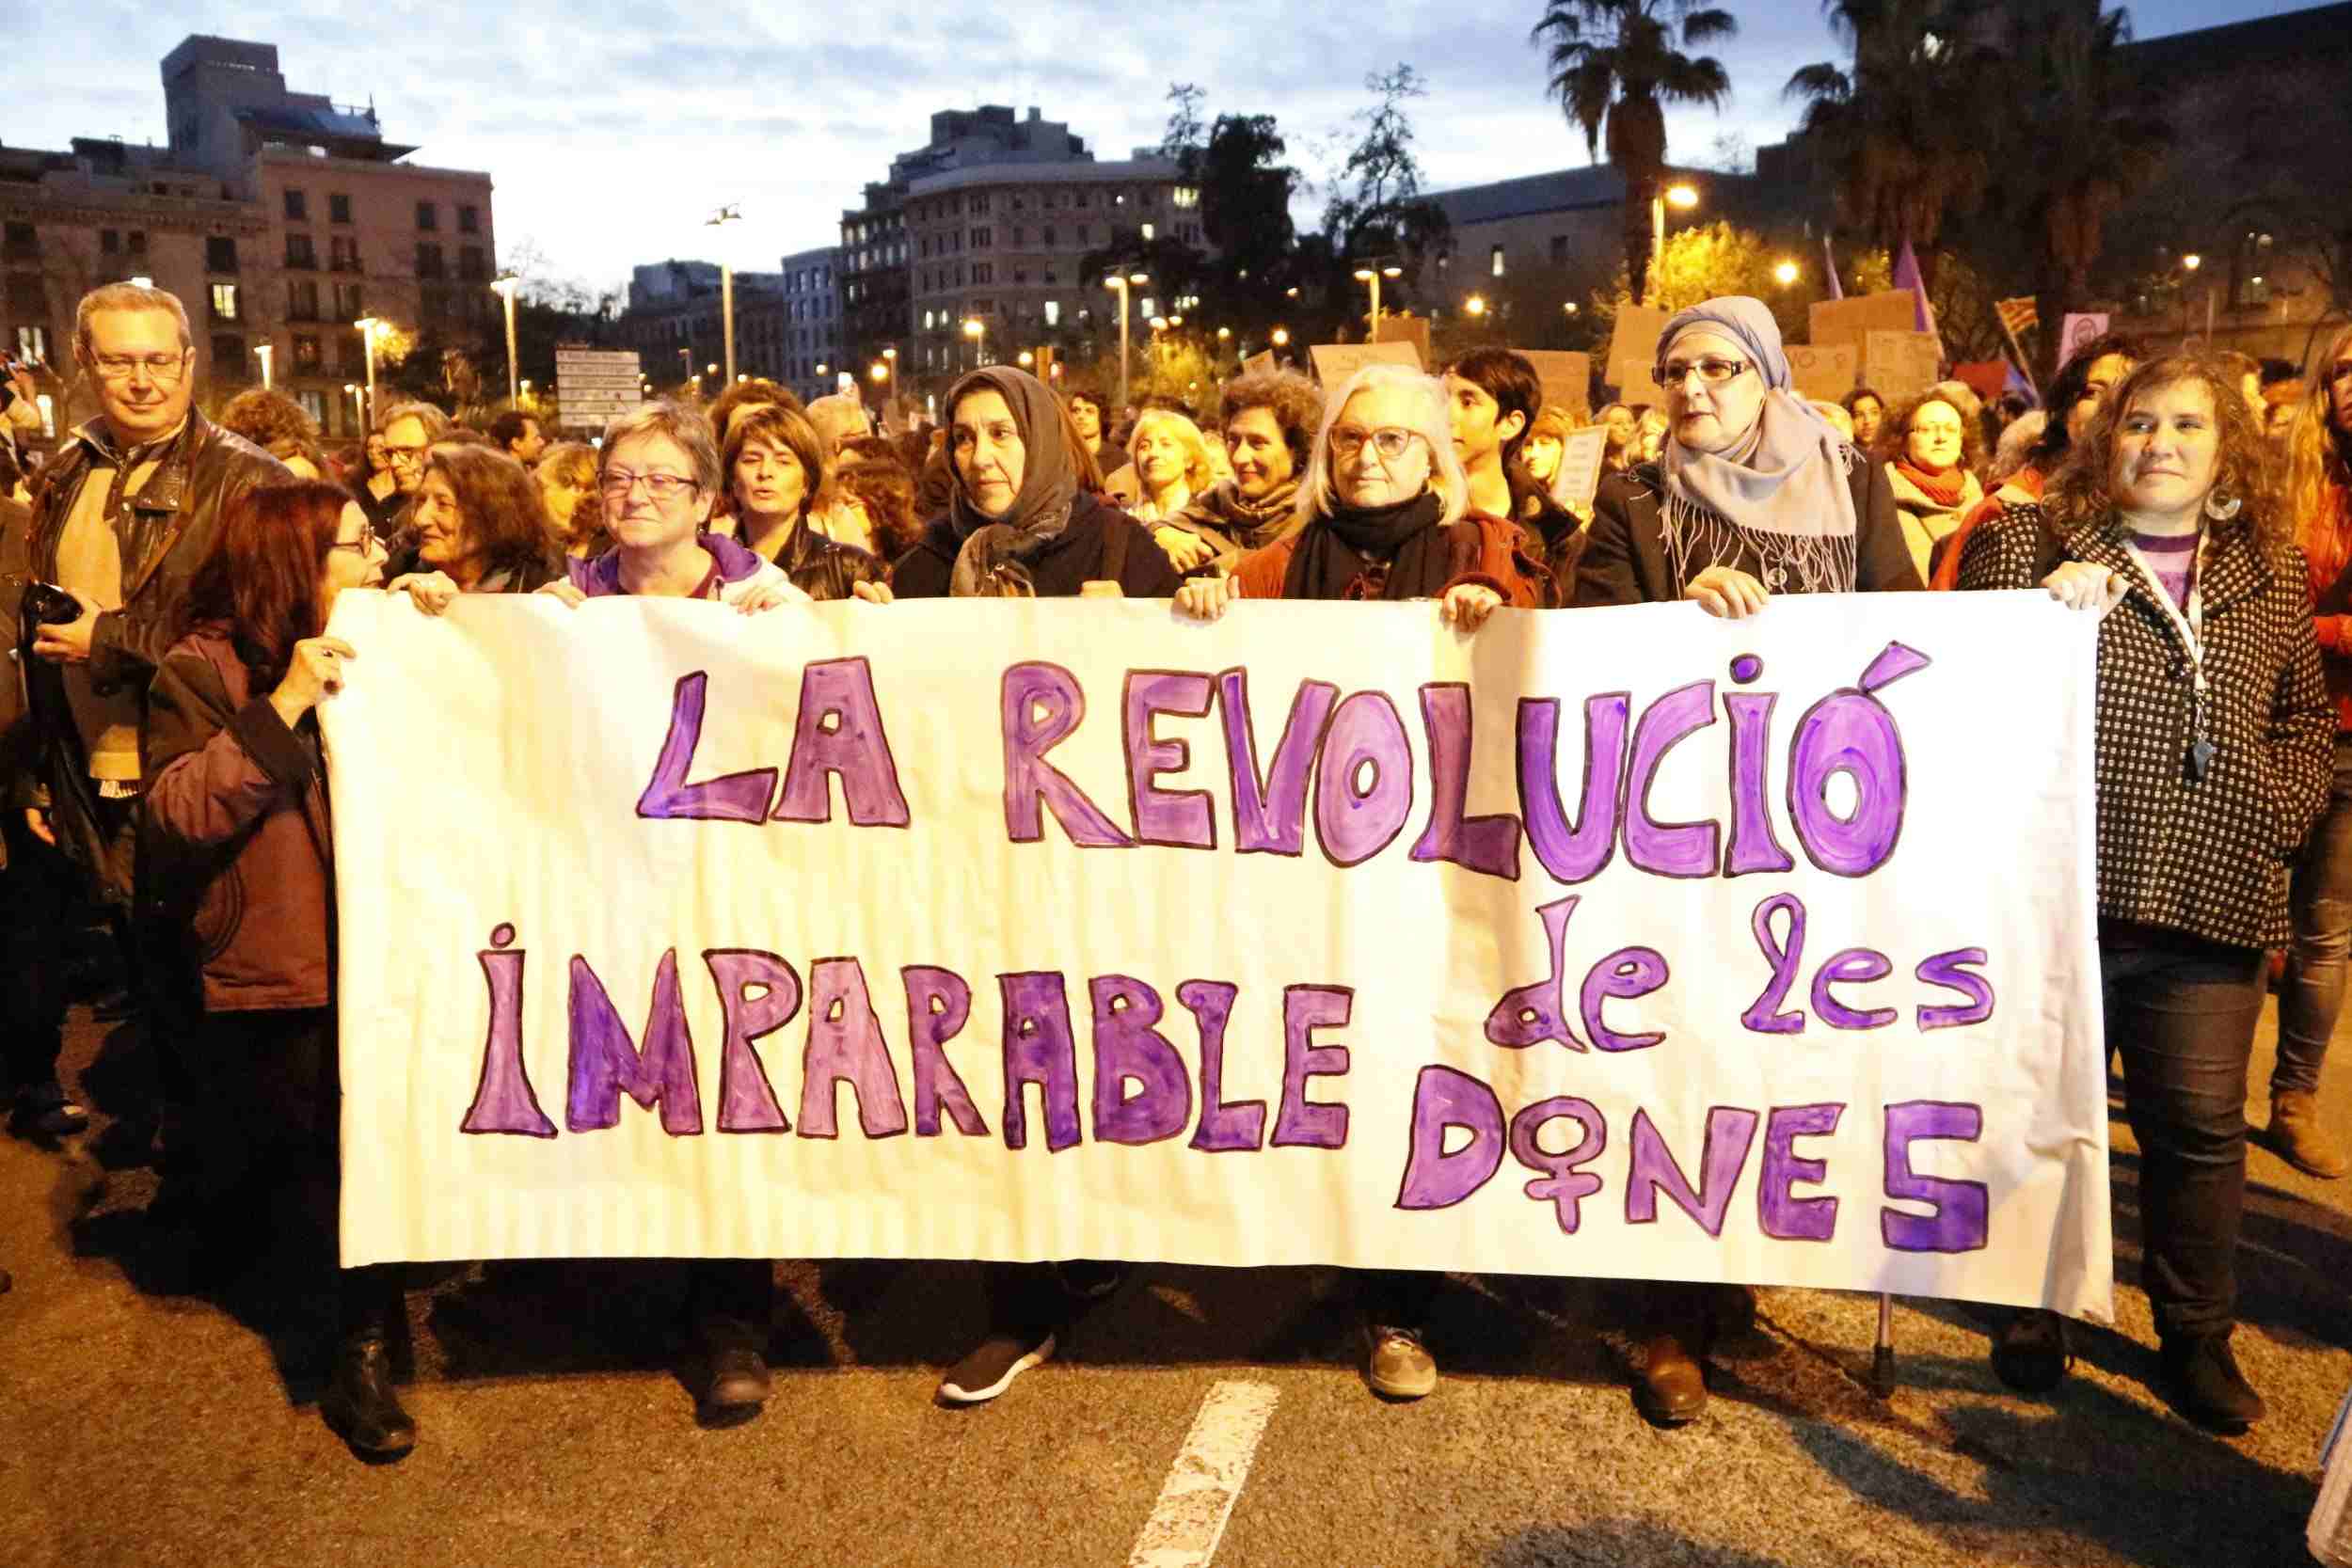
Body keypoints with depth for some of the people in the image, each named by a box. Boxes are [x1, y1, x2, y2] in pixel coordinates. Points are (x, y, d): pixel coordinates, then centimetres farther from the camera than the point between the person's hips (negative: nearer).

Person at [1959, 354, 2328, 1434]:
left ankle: (2197, 1336, 27)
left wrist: (2281, 807, 5)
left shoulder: (2270, 574, 12)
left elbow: (2305, 714, 21)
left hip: (2212, 900, 3)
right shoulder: (2028, 542, 1)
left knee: (2200, 1125, 9)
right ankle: (2035, 1309, 28)